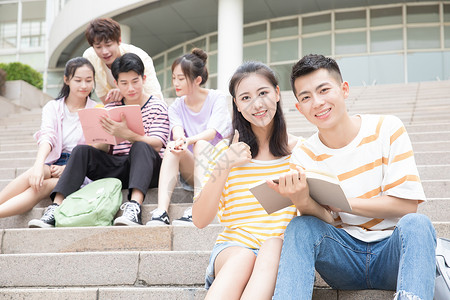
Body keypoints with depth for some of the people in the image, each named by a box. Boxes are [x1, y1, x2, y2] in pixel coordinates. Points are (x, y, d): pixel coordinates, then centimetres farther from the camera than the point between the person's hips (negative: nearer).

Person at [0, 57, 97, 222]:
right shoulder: (53, 107, 14)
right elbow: (47, 136, -6)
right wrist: (39, 165, -27)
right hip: (54, 164, 2)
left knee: (42, 187, -32)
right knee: (33, 176, -34)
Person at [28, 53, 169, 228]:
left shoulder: (158, 107, 2)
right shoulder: (110, 109, 14)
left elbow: (156, 144, -14)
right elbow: (102, 149, 8)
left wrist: (126, 134, -32)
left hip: (147, 170, -4)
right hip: (117, 169, 4)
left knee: (141, 147, -34)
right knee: (82, 151, -18)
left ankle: (134, 206, -53)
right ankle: (55, 209, -27)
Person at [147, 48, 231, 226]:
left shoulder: (217, 98, -5)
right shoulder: (176, 107, 6)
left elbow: (212, 132, -21)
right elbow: (178, 132, -15)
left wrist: (189, 140, -42)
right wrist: (179, 141, -41)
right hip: (192, 168, 3)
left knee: (201, 144, -33)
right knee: (172, 147, -26)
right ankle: (161, 212, -42)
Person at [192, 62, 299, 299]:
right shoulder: (225, 152, 9)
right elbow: (200, 220, -1)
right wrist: (223, 166, -14)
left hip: (283, 247, 0)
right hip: (233, 246, 0)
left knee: (272, 246, -35)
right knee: (243, 257, -35)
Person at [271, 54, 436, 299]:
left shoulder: (387, 129, -3)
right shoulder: (304, 155, 1)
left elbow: (407, 205, -9)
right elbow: (327, 223, -6)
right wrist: (304, 202, -30)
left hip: (392, 250, -1)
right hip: (344, 257, 1)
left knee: (416, 224, -32)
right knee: (300, 227, -26)